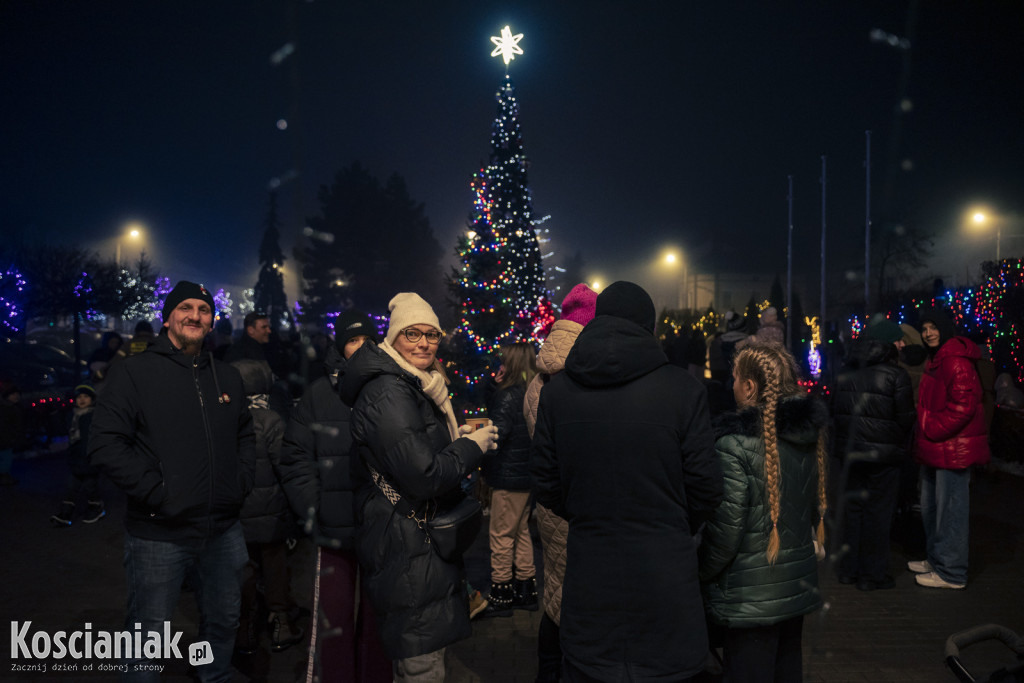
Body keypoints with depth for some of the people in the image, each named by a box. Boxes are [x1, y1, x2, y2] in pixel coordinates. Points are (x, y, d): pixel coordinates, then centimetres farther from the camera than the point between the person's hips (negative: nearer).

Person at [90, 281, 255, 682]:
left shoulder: (227, 377, 11)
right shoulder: (134, 373, -6)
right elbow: (105, 443, -13)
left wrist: (241, 482, 5)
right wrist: (156, 491, -18)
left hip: (223, 529, 5)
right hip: (159, 533, -5)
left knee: (224, 619, 21)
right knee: (148, 635, 7)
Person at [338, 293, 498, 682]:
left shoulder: (415, 387, 14)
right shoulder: (388, 392, -20)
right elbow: (423, 476, -26)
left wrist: (458, 438, 10)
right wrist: (472, 447, -12)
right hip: (405, 543, -11)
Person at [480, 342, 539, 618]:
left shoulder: (508, 397, -18)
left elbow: (494, 436, -21)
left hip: (509, 478, -9)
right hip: (526, 477, 9)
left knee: (501, 535, 1)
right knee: (521, 532, 18)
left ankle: (501, 596, 10)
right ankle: (527, 591, 27)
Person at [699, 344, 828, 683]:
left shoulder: (736, 442, -21)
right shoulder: (810, 434, 1)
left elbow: (726, 524, -19)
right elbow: (815, 507, 12)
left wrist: (705, 574, -4)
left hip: (750, 594, -7)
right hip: (799, 581, 7)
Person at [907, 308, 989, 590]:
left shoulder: (955, 361, -17)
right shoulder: (936, 360, 17)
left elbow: (963, 405, -24)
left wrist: (932, 430, -18)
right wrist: (923, 436, 15)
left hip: (952, 449, -11)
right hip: (936, 449, 11)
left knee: (950, 511, -1)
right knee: (930, 508, 19)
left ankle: (950, 572, 9)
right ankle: (935, 559, 33)